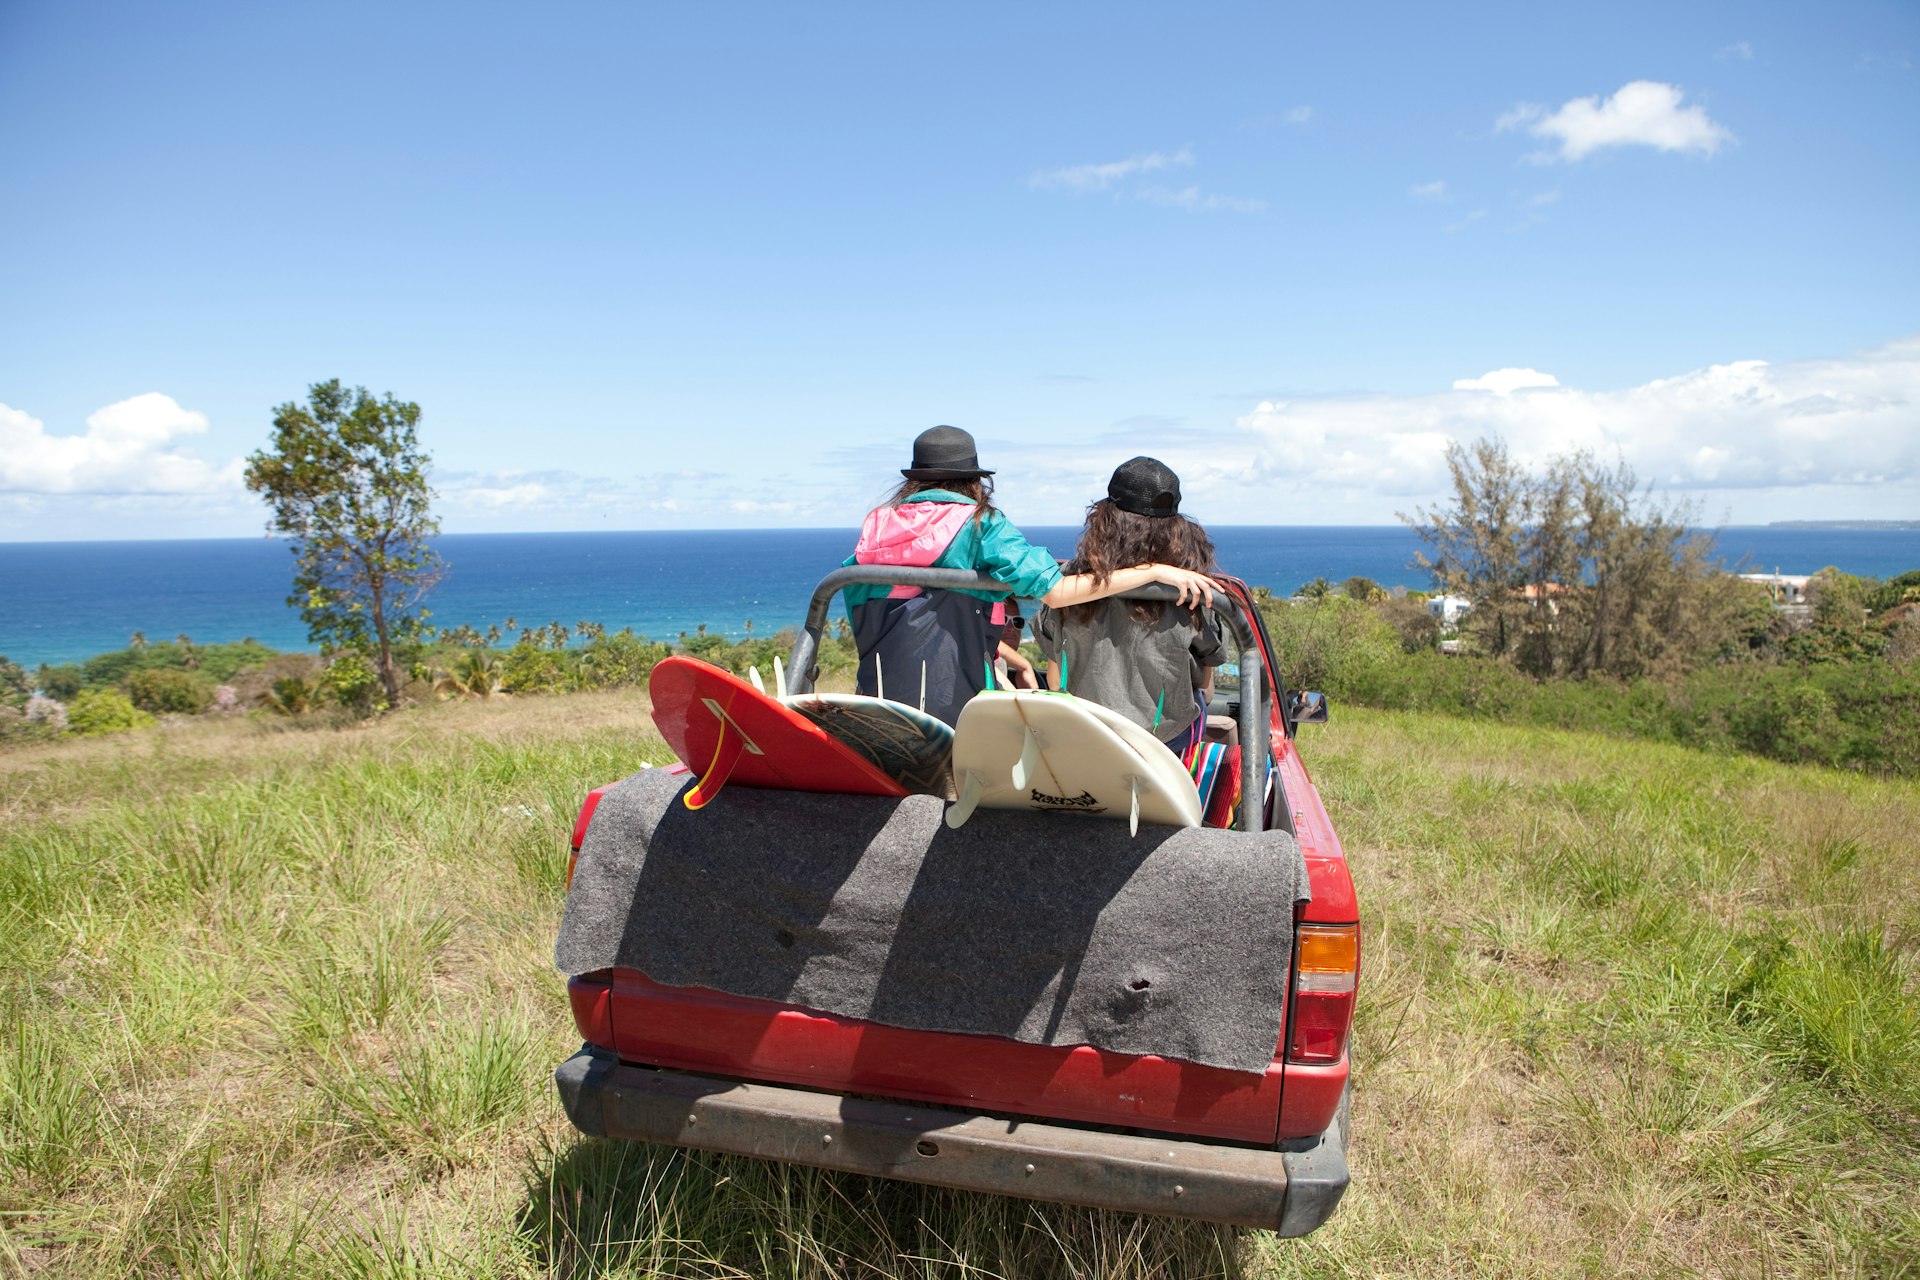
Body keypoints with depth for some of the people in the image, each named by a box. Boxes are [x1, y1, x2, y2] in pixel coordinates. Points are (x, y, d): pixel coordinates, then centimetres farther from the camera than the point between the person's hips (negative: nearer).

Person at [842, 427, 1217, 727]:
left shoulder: (878, 524, 11)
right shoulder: (979, 524, -3)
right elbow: (1054, 590, -14)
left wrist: (1011, 657, 20)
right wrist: (1157, 570, -10)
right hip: (953, 704, -6)